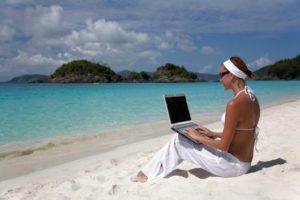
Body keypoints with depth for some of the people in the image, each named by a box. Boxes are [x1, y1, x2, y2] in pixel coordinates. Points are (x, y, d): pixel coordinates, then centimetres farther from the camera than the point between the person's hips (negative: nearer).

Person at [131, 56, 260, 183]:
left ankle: (148, 173, 21)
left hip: (233, 165, -9)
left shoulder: (234, 104, -25)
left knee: (178, 141, 1)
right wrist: (213, 134, 12)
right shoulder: (251, 98, 5)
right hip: (244, 161, 9)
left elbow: (223, 145, -22)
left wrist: (199, 137, -7)